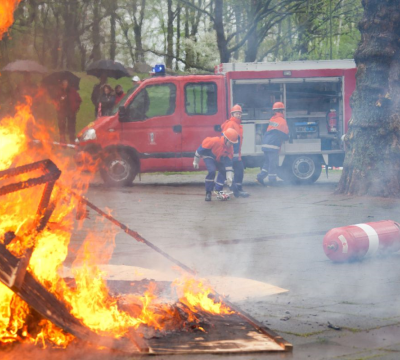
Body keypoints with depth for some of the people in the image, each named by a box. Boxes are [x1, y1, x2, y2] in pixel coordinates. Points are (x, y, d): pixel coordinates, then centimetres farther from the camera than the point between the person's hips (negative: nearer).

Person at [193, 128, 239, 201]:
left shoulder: (230, 149, -17)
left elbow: (228, 163, -14)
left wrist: (229, 177, -19)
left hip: (218, 159, 7)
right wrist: (196, 161, -14)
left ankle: (218, 190, 11)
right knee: (212, 171, -28)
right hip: (208, 156, -7)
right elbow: (201, 148, -23)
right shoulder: (214, 141, -35)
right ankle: (208, 193, -17)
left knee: (223, 171, -4)